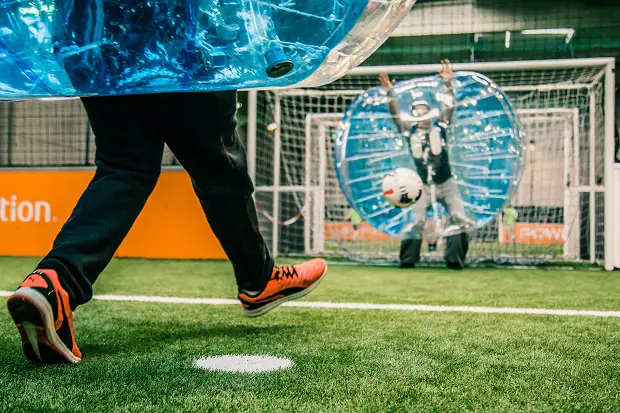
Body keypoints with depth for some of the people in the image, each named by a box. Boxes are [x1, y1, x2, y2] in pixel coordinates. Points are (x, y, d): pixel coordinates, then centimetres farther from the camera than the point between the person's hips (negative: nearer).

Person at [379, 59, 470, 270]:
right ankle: (408, 260, 3)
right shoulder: (410, 132, 1)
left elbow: (449, 106, -10)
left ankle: (455, 259, 0)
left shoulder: (440, 127, 1)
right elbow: (395, 115, -9)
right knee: (414, 221, -6)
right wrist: (390, 92, -23)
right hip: (423, 186, 0)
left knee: (459, 219, -9)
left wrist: (447, 83, -22)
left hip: (446, 183, 0)